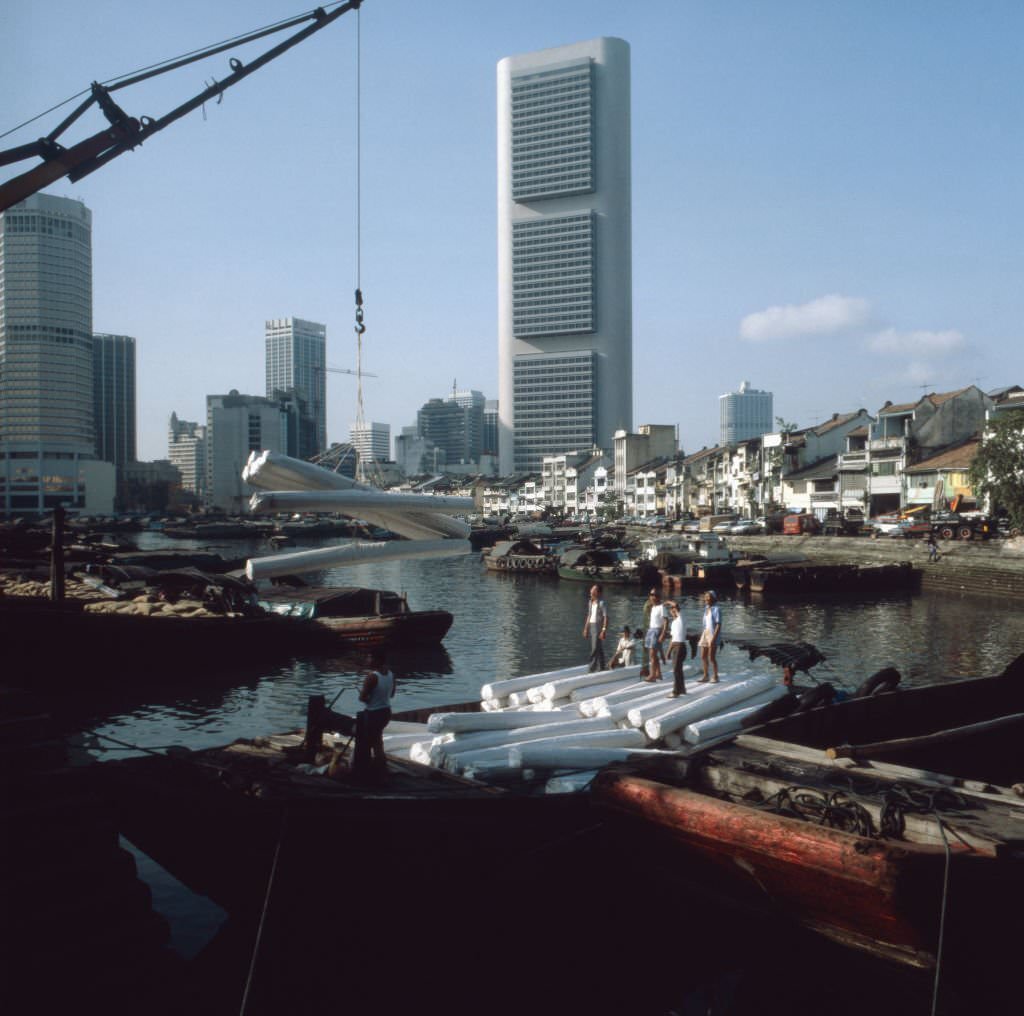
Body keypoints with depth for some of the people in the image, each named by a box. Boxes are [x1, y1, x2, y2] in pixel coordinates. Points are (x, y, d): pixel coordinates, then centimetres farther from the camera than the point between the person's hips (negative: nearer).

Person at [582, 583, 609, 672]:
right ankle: (601, 668, 19)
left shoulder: (601, 603, -12)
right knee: (599, 649, 13)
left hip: (598, 626, -8)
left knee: (595, 649, -9)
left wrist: (604, 630, -21)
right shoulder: (590, 602, 12)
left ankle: (592, 669, -9)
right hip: (591, 626, 8)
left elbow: (606, 617, -15)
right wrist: (586, 628, 18)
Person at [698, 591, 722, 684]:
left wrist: (714, 638, -22)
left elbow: (719, 625, -16)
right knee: (703, 656, 5)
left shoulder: (716, 609, -10)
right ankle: (705, 676, 14)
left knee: (712, 657, -6)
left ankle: (715, 677, 5)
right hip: (705, 634, 8)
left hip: (713, 634, -8)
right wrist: (701, 637, 16)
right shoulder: (706, 609, 13)